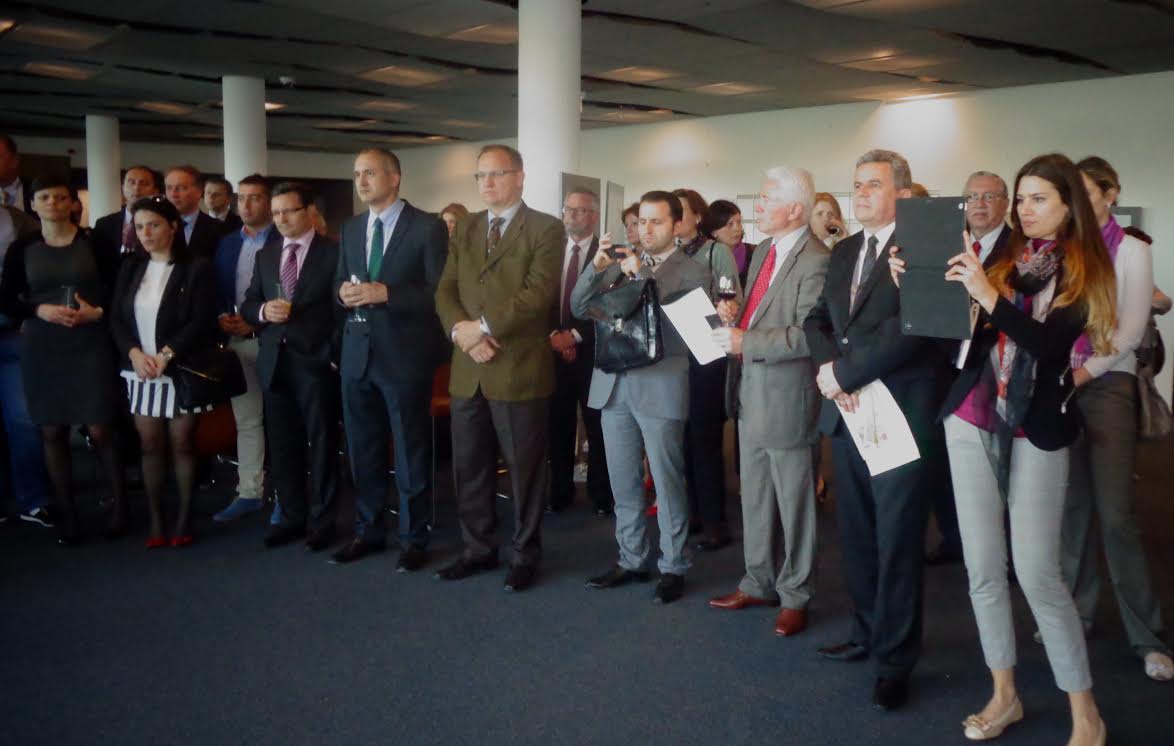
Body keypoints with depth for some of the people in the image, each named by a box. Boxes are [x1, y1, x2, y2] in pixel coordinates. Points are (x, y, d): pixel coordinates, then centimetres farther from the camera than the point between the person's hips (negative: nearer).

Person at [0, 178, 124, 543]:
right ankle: (66, 512, 14)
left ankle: (119, 502, 13)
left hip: (89, 346, -2)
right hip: (42, 350, 2)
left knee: (99, 430, -4)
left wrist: (99, 312, -14)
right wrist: (39, 310, -11)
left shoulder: (93, 243, 0)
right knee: (52, 432, 4)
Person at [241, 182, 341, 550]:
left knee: (321, 443, 3)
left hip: (316, 361, -5)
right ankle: (292, 516, 21)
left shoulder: (333, 252, -2)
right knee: (282, 445, 10)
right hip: (274, 361, 5)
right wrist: (263, 310, -8)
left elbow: (343, 307, -5)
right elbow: (247, 304, 15)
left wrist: (333, 354, -11)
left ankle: (321, 521, 12)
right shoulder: (265, 255, 14)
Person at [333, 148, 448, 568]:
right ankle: (367, 532, 27)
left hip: (404, 354, -6)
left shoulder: (427, 227, -6)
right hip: (358, 353, 6)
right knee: (362, 451, 13)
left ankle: (413, 539, 15)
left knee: (411, 453, 3)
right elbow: (339, 283, 18)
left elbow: (439, 293, -11)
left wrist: (384, 293, -20)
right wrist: (344, 291, -6)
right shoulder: (351, 229, 13)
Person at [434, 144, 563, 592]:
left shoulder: (546, 229, -3)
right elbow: (445, 292, 7)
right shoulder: (465, 230, 15)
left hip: (520, 370, -5)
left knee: (524, 468, 5)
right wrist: (461, 331, -12)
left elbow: (538, 293, -15)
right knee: (468, 467, 12)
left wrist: (484, 327, -18)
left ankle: (525, 555, 19)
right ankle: (477, 549, 27)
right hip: (467, 371, 6)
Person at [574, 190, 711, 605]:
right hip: (614, 385, 5)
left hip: (661, 388, -5)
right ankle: (631, 560, 26)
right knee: (623, 482, 13)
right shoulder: (621, 262, 12)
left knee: (667, 482, 3)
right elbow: (580, 309, 6)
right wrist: (596, 267, -10)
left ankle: (673, 568, 15)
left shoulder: (693, 272, -1)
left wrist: (642, 275, -18)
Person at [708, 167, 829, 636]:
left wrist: (745, 342, -23)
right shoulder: (763, 250, 11)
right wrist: (734, 316, 0)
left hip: (786, 398, -9)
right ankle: (759, 583, 33)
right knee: (754, 497, 18)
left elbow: (808, 334, -23)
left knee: (793, 501, 6)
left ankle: (795, 596, 21)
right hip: (750, 392, 9)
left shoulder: (815, 262, -17)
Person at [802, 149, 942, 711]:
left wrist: (844, 372, -17)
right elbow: (817, 318, 12)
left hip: (899, 415, -7)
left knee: (897, 542, 2)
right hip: (845, 413, 7)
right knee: (856, 536, 16)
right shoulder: (843, 252, 15)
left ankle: (895, 659, 15)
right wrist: (828, 366, -9)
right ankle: (867, 633, 32)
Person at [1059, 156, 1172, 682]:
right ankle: (1075, 611, 17)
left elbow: (1131, 328, -5)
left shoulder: (1130, 249, 1)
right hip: (1060, 383, 3)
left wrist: (1084, 372, -13)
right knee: (1072, 505, 6)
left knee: (1115, 514, -7)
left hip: (1107, 384, -3)